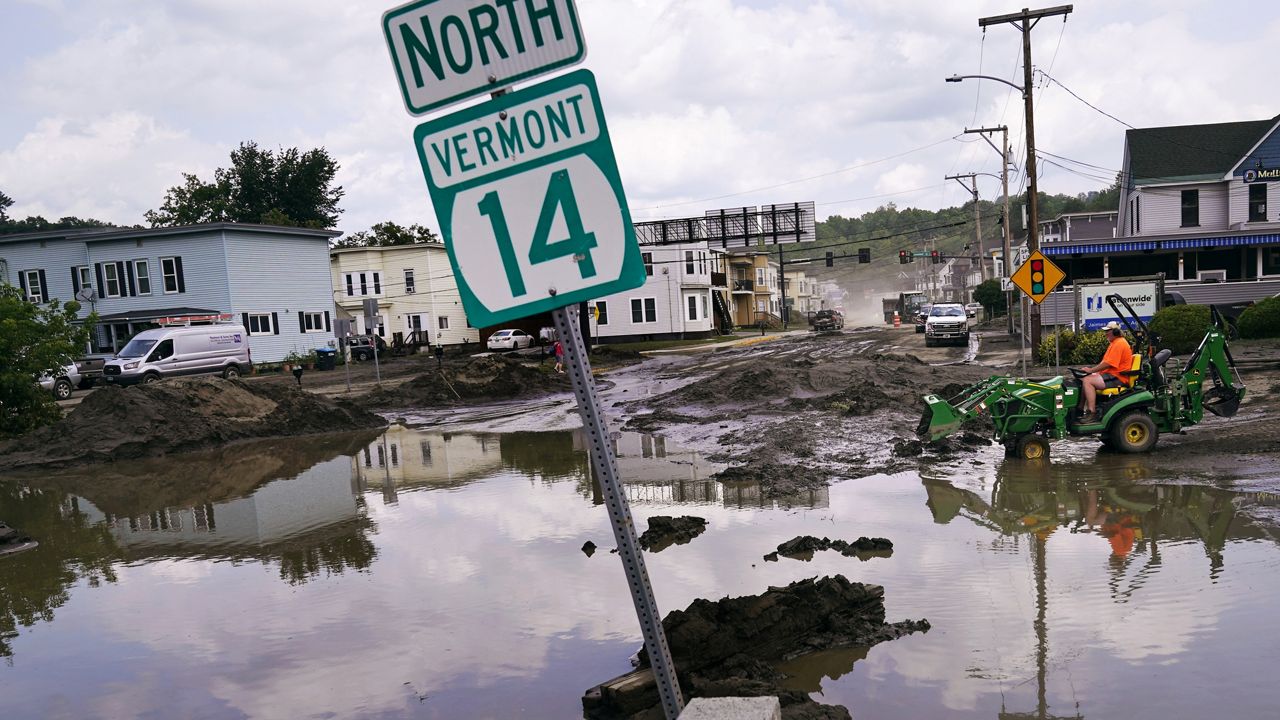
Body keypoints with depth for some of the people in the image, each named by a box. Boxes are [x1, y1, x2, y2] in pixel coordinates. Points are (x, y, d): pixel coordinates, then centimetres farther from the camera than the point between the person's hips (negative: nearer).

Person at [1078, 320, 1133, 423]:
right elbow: (1106, 362, 22)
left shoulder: (1119, 343, -15)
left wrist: (1091, 370, -15)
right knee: (1085, 379, 8)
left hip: (1117, 378, -11)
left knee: (1087, 381, -24)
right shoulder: (1115, 343, 22)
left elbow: (1108, 364, -22)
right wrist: (1092, 370, 10)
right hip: (1111, 375, 11)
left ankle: (1092, 413, -27)